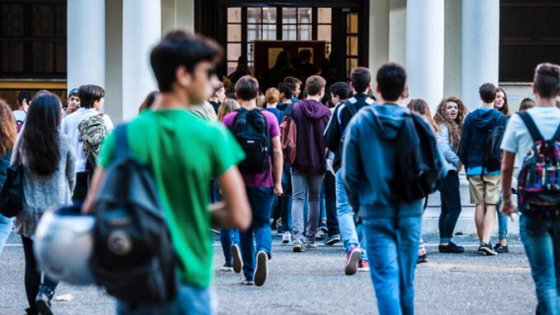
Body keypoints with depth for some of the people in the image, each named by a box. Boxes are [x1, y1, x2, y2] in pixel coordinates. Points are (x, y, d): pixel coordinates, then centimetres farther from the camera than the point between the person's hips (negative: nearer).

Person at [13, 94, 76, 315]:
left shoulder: (23, 141, -7)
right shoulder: (64, 142, -7)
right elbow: (71, 177, 5)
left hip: (28, 211, 1)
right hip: (57, 210, -1)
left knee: (32, 262, 11)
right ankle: (45, 293, -11)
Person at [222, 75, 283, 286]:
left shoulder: (229, 120, -1)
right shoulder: (269, 118, 0)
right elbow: (277, 151, -3)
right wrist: (278, 182, 2)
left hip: (239, 182, 0)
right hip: (263, 182, 0)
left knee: (244, 227, 11)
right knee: (262, 223, 9)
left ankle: (249, 274, 13)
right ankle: (263, 251, -23)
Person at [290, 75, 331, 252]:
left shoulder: (295, 109, -4)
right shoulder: (325, 112, -3)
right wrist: (323, 156, 11)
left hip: (299, 160, -1)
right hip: (318, 162, 1)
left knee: (298, 199, 0)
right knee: (314, 199, 12)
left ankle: (297, 236, -17)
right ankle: (310, 239, 14)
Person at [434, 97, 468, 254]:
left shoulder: (456, 127, 17)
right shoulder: (443, 127, -11)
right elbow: (443, 149, -18)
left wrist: (458, 163, 1)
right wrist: (458, 161, -8)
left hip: (450, 170, 10)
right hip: (446, 171, -10)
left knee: (447, 209, 9)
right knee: (454, 208, -11)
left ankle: (444, 242, 11)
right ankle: (446, 242, -10)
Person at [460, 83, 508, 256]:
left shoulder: (470, 118, 2)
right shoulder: (501, 119, -4)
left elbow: (464, 144, 5)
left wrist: (466, 165, 14)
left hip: (475, 167, 2)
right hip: (494, 168, -2)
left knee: (480, 206, 10)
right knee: (491, 206, -3)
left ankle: (482, 242, 13)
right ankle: (486, 242, -17)